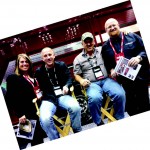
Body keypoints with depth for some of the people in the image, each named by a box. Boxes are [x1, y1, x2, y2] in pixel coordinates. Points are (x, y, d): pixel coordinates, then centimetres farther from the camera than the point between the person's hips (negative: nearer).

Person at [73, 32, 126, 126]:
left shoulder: (102, 51, 14)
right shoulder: (78, 59, 12)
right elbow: (77, 75, 11)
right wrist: (81, 80, -8)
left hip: (106, 80, 2)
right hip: (92, 84, -1)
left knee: (120, 94, -25)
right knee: (95, 98, -34)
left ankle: (120, 119, -3)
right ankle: (99, 123, -13)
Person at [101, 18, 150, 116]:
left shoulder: (132, 36, 4)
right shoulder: (105, 47, 11)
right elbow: (106, 64, 15)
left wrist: (139, 57, -16)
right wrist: (111, 70, -5)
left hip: (140, 76, -2)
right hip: (123, 81, 2)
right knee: (130, 106, 7)